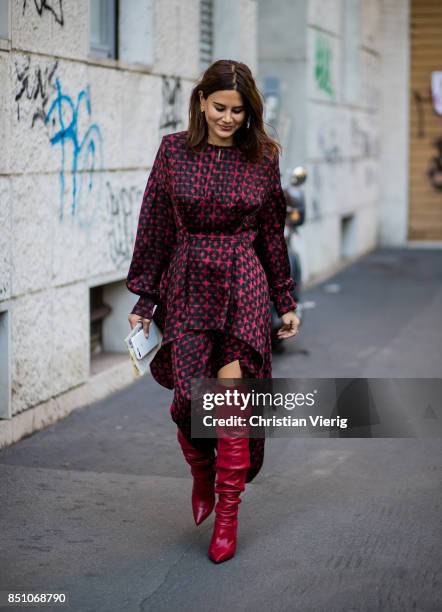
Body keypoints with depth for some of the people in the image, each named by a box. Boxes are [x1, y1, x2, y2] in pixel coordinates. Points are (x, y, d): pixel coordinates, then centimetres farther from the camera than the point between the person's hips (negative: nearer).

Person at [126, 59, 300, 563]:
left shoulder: (262, 157, 4)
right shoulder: (174, 150, 2)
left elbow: (272, 235, 11)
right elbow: (155, 228, 5)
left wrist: (286, 302, 13)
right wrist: (144, 298, 4)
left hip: (243, 286, 0)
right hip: (187, 285, 1)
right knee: (189, 397, -4)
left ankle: (227, 516, 3)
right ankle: (202, 475, 29)